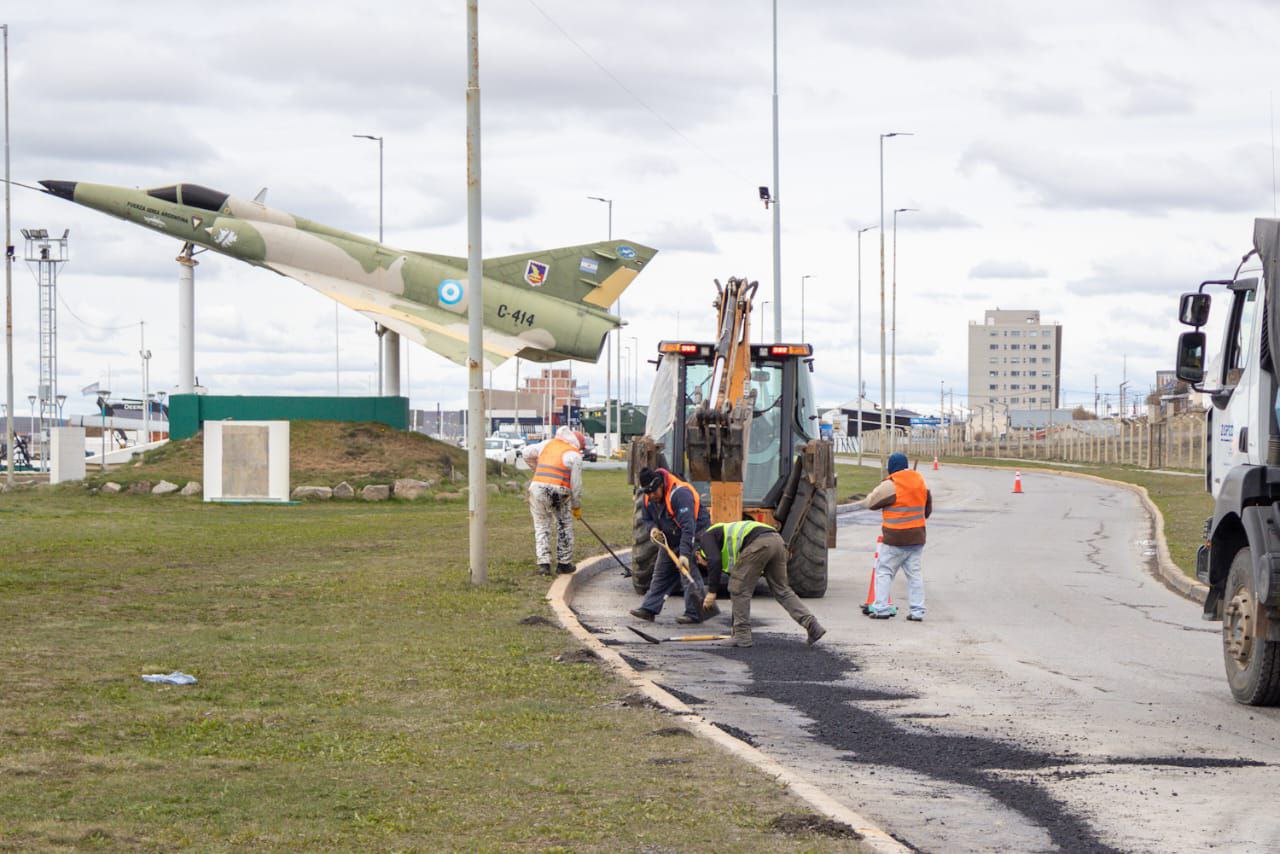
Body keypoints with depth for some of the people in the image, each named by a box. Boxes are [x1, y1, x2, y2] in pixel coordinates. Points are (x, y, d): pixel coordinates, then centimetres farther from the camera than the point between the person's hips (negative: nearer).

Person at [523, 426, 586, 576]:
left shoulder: (548, 444, 18)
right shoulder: (574, 455, 5)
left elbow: (527, 453, 23)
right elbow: (576, 483, 4)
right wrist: (577, 506, 14)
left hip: (537, 486, 3)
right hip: (559, 490, -3)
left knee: (542, 527, 12)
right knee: (564, 527, 15)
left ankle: (544, 564, 2)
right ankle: (563, 563, 19)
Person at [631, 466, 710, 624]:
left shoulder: (680, 494, -33)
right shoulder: (649, 499, -5)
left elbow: (688, 527, -38)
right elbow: (648, 519, 12)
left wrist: (685, 554, -45)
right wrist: (653, 528, -14)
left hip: (694, 534, -9)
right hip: (671, 538, 9)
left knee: (688, 571, -17)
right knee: (661, 572, 9)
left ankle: (694, 613, -15)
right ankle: (648, 609, 14)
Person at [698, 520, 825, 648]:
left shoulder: (706, 537, 19)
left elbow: (714, 562, -4)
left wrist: (711, 592, 2)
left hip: (758, 542, -8)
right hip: (777, 541, 8)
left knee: (739, 589, 6)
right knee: (782, 590, 15)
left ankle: (742, 635, 8)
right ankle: (812, 625, 4)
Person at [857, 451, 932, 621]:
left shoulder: (890, 485, -13)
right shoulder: (920, 481, 8)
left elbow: (871, 502, -4)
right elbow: (928, 506, 17)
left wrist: (861, 503, 16)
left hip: (895, 539, -6)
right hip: (917, 537, 6)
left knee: (884, 571, 3)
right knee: (914, 573, 10)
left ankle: (881, 608, -2)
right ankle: (917, 611, 8)